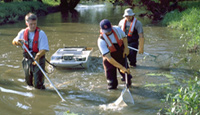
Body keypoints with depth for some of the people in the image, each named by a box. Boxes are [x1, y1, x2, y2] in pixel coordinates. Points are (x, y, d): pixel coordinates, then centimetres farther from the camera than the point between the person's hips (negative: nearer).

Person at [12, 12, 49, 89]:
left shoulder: (41, 34, -12)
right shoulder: (23, 32, 2)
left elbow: (44, 49, -18)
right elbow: (14, 42, 13)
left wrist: (38, 56, -36)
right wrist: (17, 42, -12)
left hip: (38, 60, -5)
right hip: (27, 59, 5)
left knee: (37, 84, -7)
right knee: (29, 82, 18)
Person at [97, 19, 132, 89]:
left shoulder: (117, 29, -14)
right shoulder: (101, 41, -28)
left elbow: (124, 37, 11)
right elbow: (108, 58, -31)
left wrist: (126, 48, -5)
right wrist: (121, 67, -34)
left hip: (121, 57, 3)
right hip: (110, 61, -3)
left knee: (126, 73, 10)